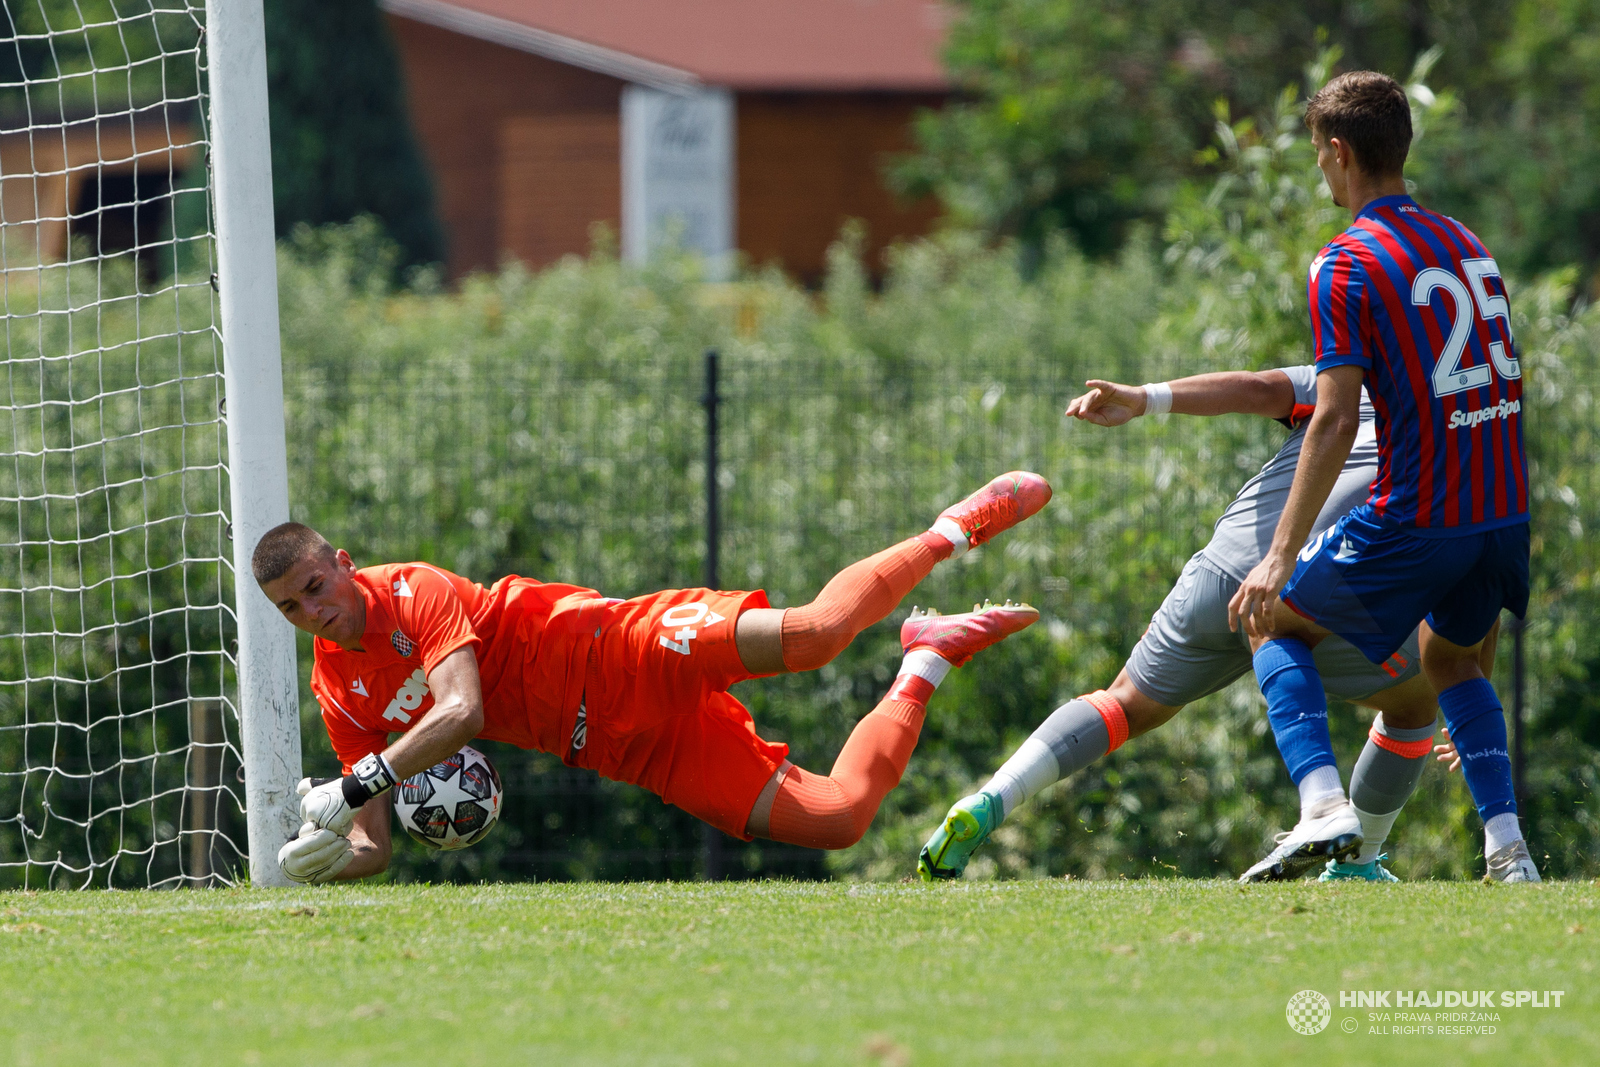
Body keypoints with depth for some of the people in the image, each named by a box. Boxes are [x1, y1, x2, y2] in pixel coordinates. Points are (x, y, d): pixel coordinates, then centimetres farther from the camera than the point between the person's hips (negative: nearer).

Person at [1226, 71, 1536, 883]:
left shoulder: (1346, 265, -10)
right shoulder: (1464, 242, 12)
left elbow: (1337, 421, -17)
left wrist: (1281, 556, -17)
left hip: (1417, 518, -6)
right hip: (1508, 507, 7)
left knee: (1273, 622, 13)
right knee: (1451, 657, 29)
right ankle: (1508, 849, 14)